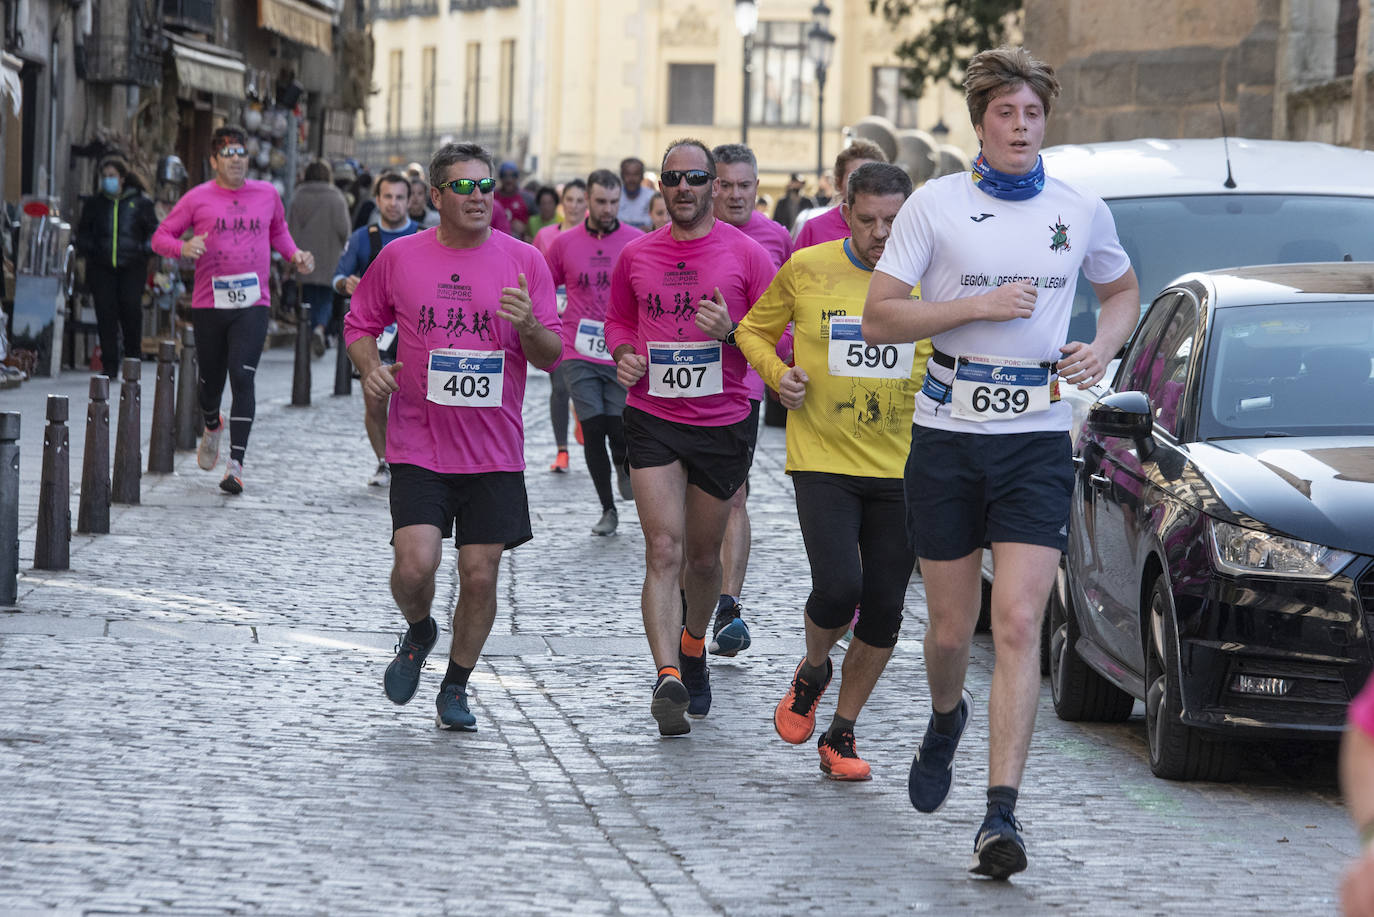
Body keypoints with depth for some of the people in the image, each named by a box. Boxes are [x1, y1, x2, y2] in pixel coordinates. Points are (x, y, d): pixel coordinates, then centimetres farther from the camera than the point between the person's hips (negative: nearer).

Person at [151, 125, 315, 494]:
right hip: (209, 304, 0)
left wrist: (295, 255, 9)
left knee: (242, 378, -14)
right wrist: (183, 247, -16)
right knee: (210, 380, 11)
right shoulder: (197, 198, 1)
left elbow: (278, 231, 28)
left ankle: (236, 464, -15)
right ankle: (212, 426, 47)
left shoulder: (268, 195, 9)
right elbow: (160, 237, 5)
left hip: (252, 304, 0)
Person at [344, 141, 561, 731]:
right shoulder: (399, 257, 1)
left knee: (480, 574, 0)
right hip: (418, 447, -1)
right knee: (415, 564, -15)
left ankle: (456, 688, 21)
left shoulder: (523, 261, 1)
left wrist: (529, 325, -19)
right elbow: (360, 323, 13)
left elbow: (552, 356, 3)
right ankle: (418, 634, 19)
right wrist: (369, 366, -7)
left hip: (494, 453, 1)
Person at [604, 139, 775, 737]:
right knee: (664, 551, -13)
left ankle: (694, 646, 39)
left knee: (703, 556, 13)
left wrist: (732, 332, -18)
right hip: (652, 419, 0)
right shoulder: (635, 256, 5)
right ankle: (668, 680, -20)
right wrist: (623, 355, 0)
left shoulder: (745, 254, -2)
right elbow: (618, 319, 21)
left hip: (722, 423, 0)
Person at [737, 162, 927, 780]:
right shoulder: (807, 270, -1)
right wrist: (778, 373, -5)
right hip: (822, 460, -2)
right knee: (838, 588, -18)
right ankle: (812, 671, 16)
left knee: (884, 608, 2)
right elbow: (754, 330, 14)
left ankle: (840, 735, 19)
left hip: (903, 470, 2)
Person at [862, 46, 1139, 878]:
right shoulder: (935, 205, -2)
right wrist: (981, 305, -15)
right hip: (948, 436, 0)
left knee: (1019, 626, -13)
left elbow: (1123, 290, 23)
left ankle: (1002, 817, -15)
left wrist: (1104, 348, 2)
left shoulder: (1082, 211, 5)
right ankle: (947, 718, 45)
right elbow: (878, 318, -5)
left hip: (1038, 442, 0)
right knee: (953, 628, 9)